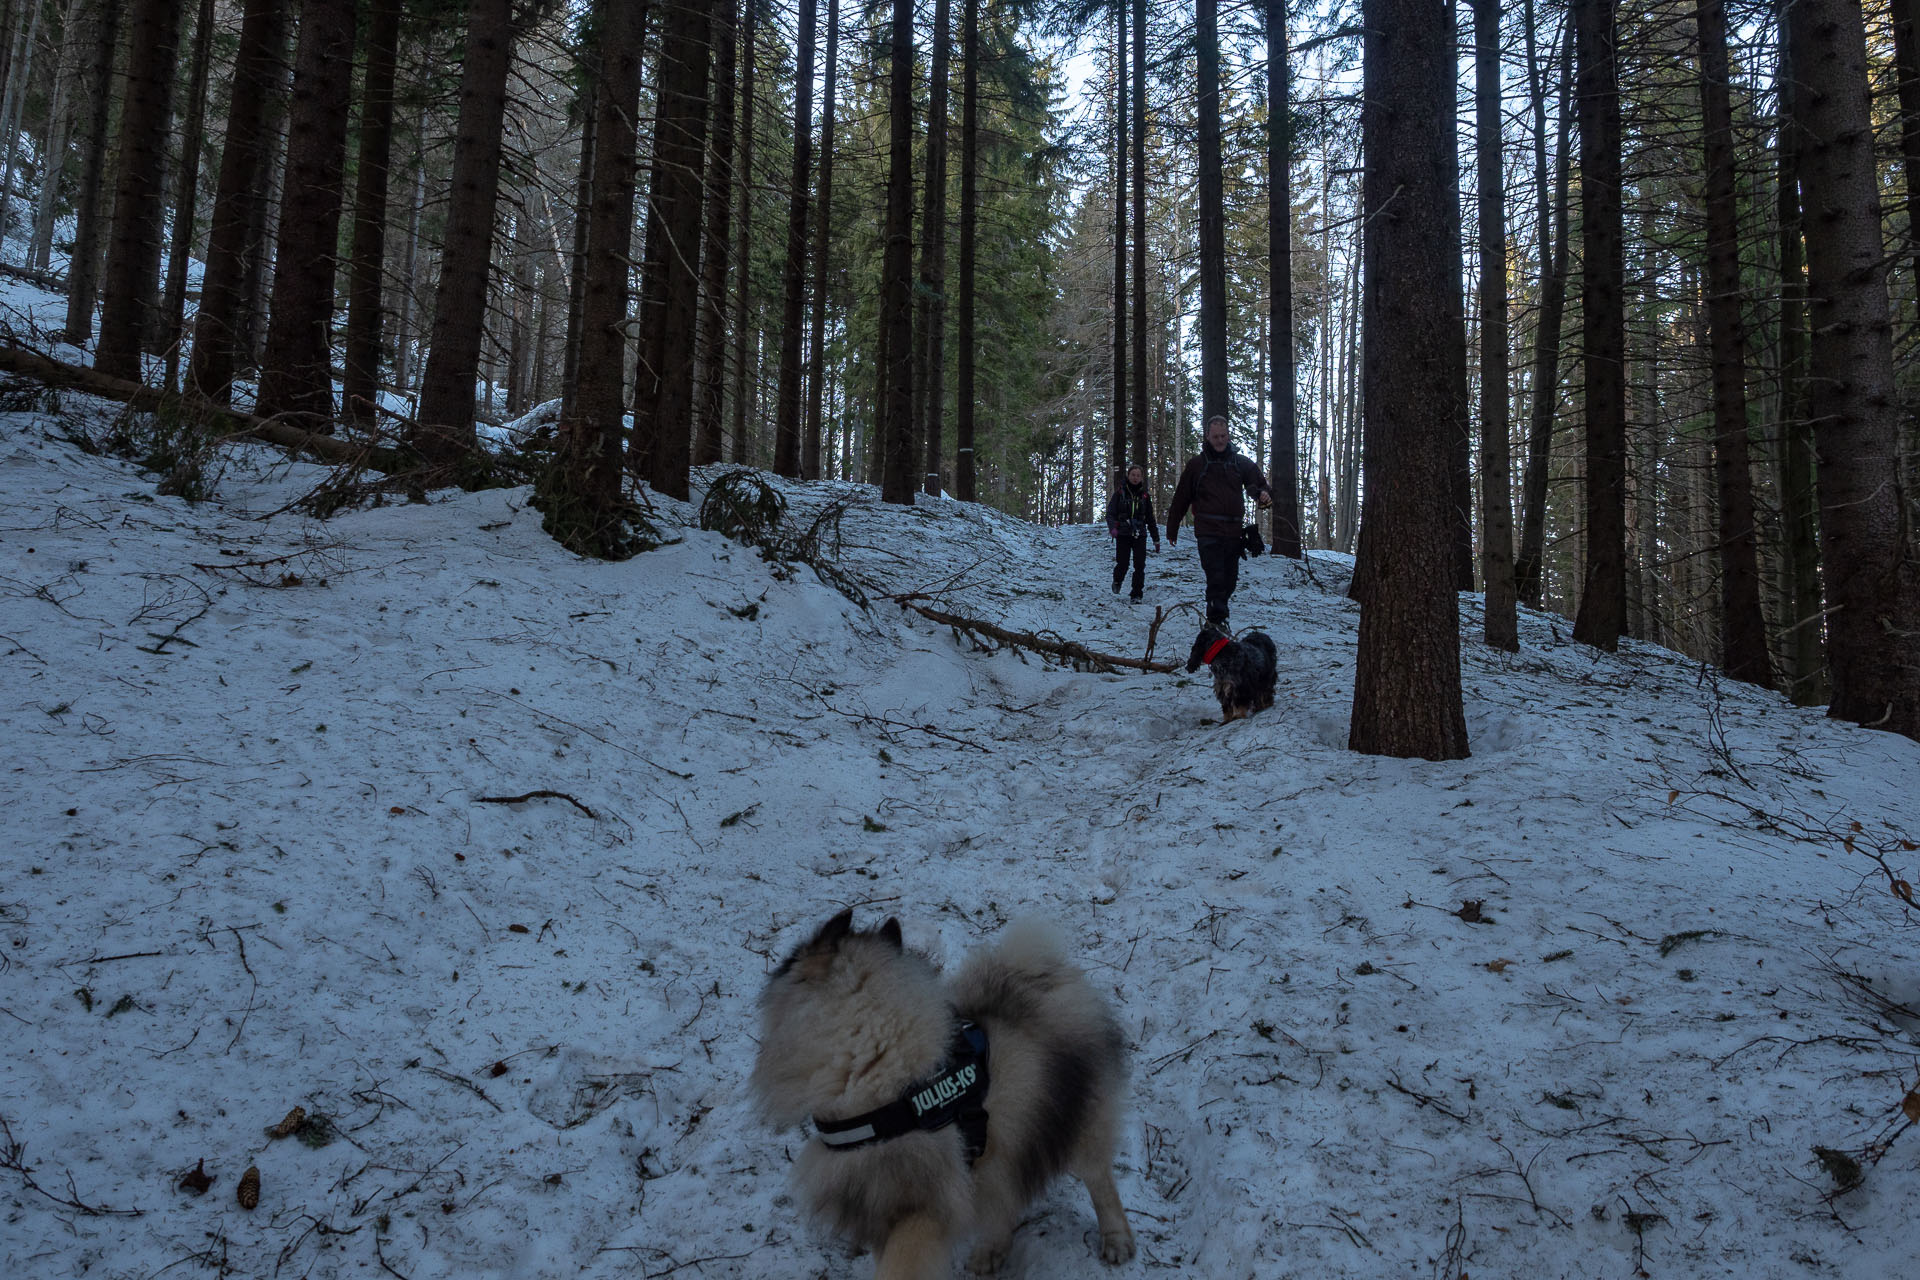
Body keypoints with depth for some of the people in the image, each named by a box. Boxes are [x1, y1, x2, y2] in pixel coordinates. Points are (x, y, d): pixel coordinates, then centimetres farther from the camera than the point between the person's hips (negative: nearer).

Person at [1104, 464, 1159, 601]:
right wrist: (1112, 528, -24)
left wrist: (1156, 539, 15)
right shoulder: (1120, 493, 1)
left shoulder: (1144, 496, 9)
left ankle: (1136, 595, 2)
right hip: (1123, 535, -2)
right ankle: (1117, 581, 31)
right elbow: (1110, 513, -4)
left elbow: (1150, 519, 15)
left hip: (1139, 535, 2)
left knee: (1140, 566, -7)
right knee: (1122, 564, -3)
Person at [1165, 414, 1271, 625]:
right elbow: (1181, 498, 8)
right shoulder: (1196, 464, 4)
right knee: (1216, 579, -14)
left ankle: (1218, 617, 25)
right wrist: (1172, 530, 9)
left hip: (1234, 532, 4)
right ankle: (1216, 623, -14)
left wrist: (1264, 495, -17)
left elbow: (1258, 485, 9)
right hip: (1208, 532, -4)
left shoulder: (1242, 463, 11)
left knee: (1230, 580, 9)